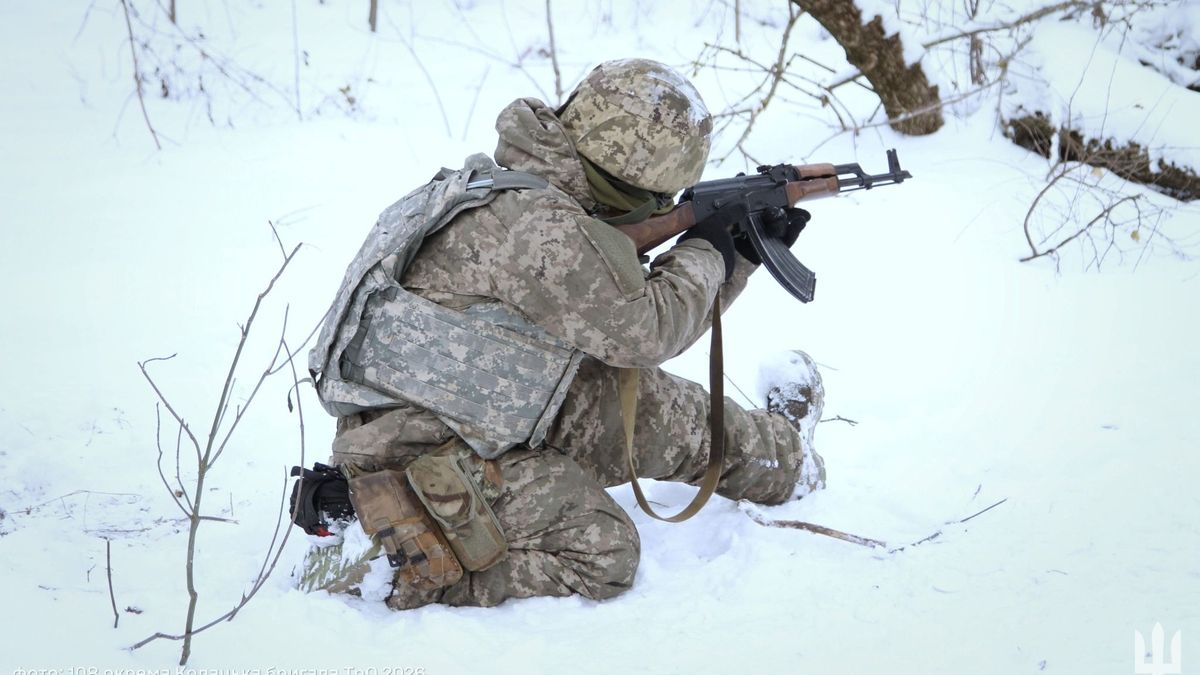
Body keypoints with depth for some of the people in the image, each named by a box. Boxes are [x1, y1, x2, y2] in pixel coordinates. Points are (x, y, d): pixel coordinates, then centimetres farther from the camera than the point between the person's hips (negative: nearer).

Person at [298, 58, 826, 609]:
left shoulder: (554, 204, 9)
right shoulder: (538, 227, -25)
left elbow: (625, 313, 19)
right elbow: (647, 332, -19)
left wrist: (741, 254, 19)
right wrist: (704, 254, -1)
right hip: (423, 456, -10)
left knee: (652, 406, 9)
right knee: (601, 552, -17)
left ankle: (779, 456, 31)